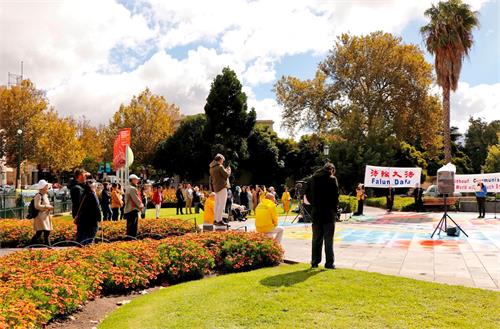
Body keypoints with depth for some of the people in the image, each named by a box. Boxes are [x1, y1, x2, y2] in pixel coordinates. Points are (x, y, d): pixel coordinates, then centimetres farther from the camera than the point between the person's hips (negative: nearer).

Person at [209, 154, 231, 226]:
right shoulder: (220, 167, -12)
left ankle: (215, 220, 16)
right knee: (222, 204, -8)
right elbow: (227, 175, -13)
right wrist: (228, 170, 7)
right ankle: (219, 220, -11)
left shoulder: (211, 168, 13)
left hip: (216, 187, 9)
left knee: (217, 204, 13)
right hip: (222, 187, -9)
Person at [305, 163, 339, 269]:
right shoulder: (332, 179, -9)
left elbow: (307, 194, 8)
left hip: (316, 212, 4)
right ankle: (329, 263, 7)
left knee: (316, 238, 11)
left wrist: (314, 205, 12)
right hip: (328, 213, -4)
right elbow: (335, 195, -12)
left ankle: (315, 262, 15)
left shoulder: (313, 178, 7)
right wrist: (335, 208, 1)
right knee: (328, 239, 3)